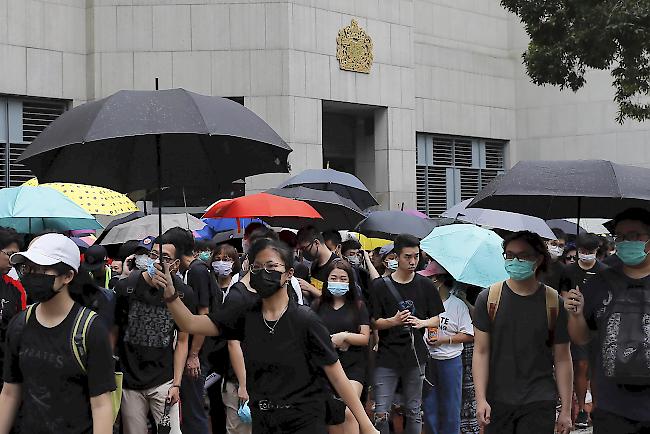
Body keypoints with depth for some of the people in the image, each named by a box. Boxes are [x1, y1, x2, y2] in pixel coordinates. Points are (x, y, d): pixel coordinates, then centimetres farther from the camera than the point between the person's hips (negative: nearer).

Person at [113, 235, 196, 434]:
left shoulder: (183, 294, -2)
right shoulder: (125, 287, -5)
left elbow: (182, 341, 3)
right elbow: (113, 332, 0)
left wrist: (176, 384, -2)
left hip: (163, 382, 0)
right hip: (129, 381, 0)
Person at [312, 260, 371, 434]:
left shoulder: (358, 306, 4)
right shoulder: (318, 306, 7)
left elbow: (365, 338, 0)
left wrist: (344, 336, -15)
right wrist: (332, 341, -11)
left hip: (353, 365, -2)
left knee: (349, 412, -21)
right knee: (332, 417, 5)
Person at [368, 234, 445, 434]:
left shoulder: (425, 285, 5)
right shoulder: (380, 286, -2)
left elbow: (436, 319, 9)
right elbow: (374, 322, -2)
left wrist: (421, 322, -12)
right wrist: (394, 321, -21)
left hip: (415, 357, 2)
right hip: (387, 357, -2)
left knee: (413, 411, 11)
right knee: (381, 412, -5)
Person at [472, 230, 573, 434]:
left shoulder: (554, 302, 0)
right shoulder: (488, 299, 0)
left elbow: (562, 359, 2)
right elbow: (481, 352, -1)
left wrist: (566, 410, 0)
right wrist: (481, 399, -9)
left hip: (539, 402, -1)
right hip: (497, 401, 1)